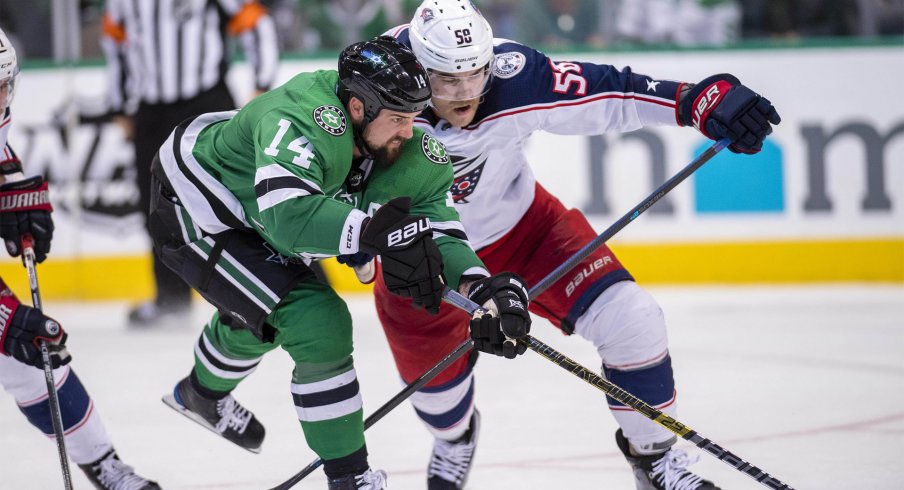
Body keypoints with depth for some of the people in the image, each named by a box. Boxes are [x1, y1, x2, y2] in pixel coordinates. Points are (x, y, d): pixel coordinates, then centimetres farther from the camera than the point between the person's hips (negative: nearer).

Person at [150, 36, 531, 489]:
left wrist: (485, 288, -35)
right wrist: (376, 232, -62)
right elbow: (288, 215, -52)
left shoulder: (410, 153, -16)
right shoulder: (301, 120, -39)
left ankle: (203, 393, 66)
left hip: (247, 223, 9)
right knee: (317, 323, -19)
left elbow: (437, 224, -18)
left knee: (263, 315, 34)